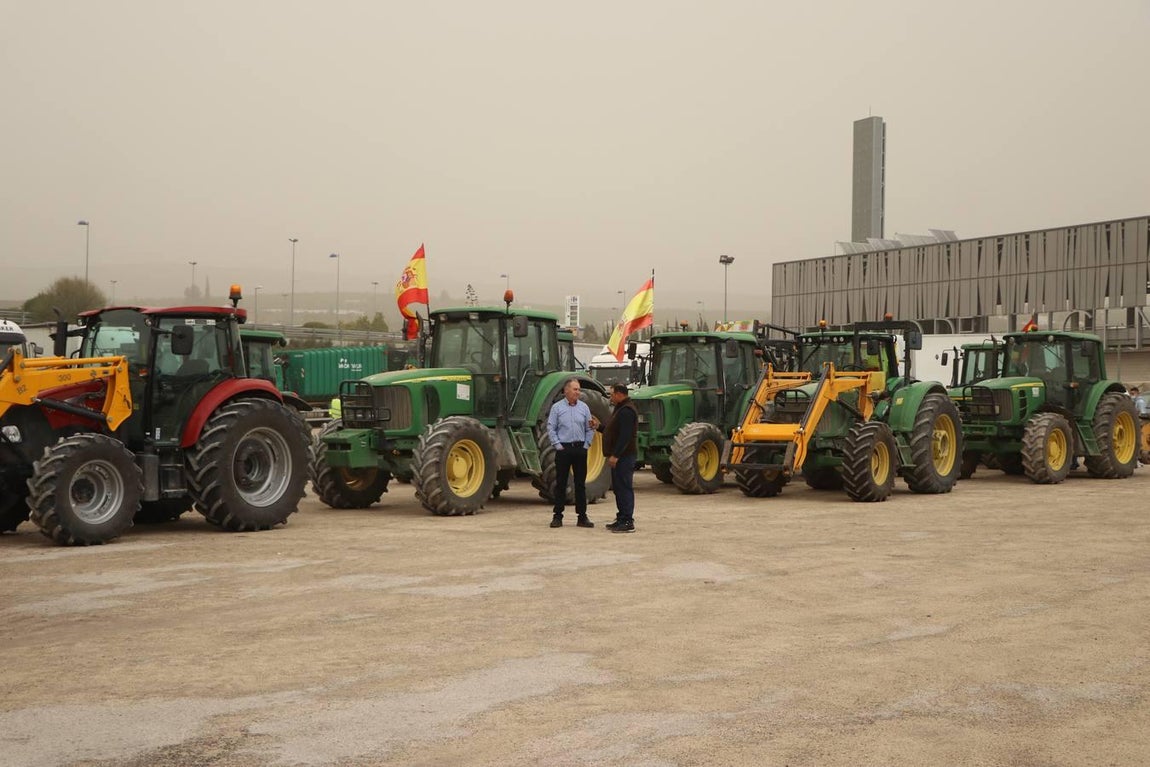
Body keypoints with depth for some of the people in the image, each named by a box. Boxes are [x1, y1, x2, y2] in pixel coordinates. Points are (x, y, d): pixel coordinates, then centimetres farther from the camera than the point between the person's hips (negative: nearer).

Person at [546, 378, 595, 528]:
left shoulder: (584, 407, 6)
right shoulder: (557, 408, -1)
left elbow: (590, 428, 9)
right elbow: (551, 428, -1)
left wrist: (586, 445, 1)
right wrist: (558, 445, -7)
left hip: (580, 449, 2)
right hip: (563, 449, -2)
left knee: (581, 483, 5)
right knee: (560, 483, 1)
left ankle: (582, 516, 10)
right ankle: (557, 516, 7)